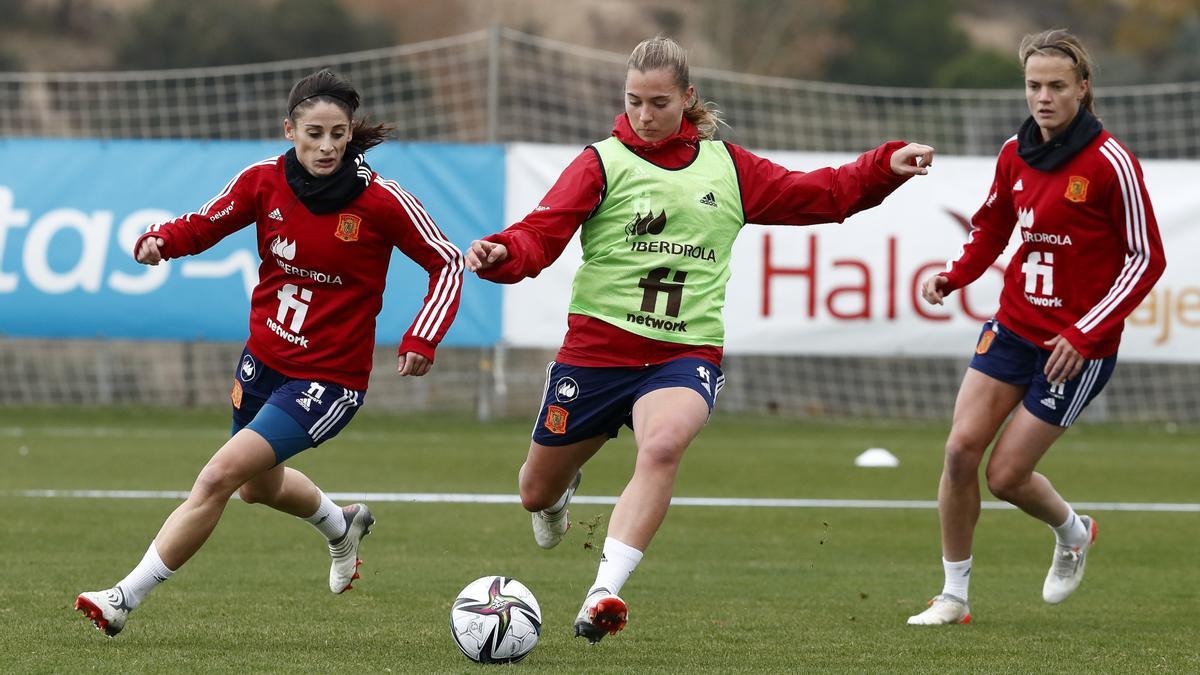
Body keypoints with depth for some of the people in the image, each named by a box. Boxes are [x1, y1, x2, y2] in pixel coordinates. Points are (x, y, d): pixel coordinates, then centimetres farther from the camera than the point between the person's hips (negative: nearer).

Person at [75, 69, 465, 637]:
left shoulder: (381, 201, -19)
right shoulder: (264, 181, -9)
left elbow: (446, 263, -8)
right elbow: (204, 225, 5)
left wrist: (420, 342, -19)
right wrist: (161, 240, -17)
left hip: (330, 378, -6)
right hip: (263, 361, 6)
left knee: (220, 477, -18)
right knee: (260, 486, 29)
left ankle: (124, 600, -10)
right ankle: (342, 526, 62)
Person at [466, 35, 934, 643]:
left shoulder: (725, 166, 8)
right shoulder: (604, 162, -3)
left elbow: (817, 196, 14)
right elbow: (542, 234, -15)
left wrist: (886, 166, 2)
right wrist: (501, 254, -36)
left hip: (685, 355, 0)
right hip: (596, 349, 0)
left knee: (663, 446, -35)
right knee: (537, 494, 13)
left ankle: (603, 596, -41)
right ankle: (561, 492, 54)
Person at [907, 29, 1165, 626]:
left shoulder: (1110, 162, -15)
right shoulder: (1014, 154, 2)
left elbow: (1146, 259, -11)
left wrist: (1084, 334, -17)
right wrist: (955, 276, -2)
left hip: (1079, 346, -5)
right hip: (1013, 326, 5)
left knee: (1006, 475, -4)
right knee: (961, 448, -7)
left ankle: (1073, 533, 30)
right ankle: (954, 595, 8)